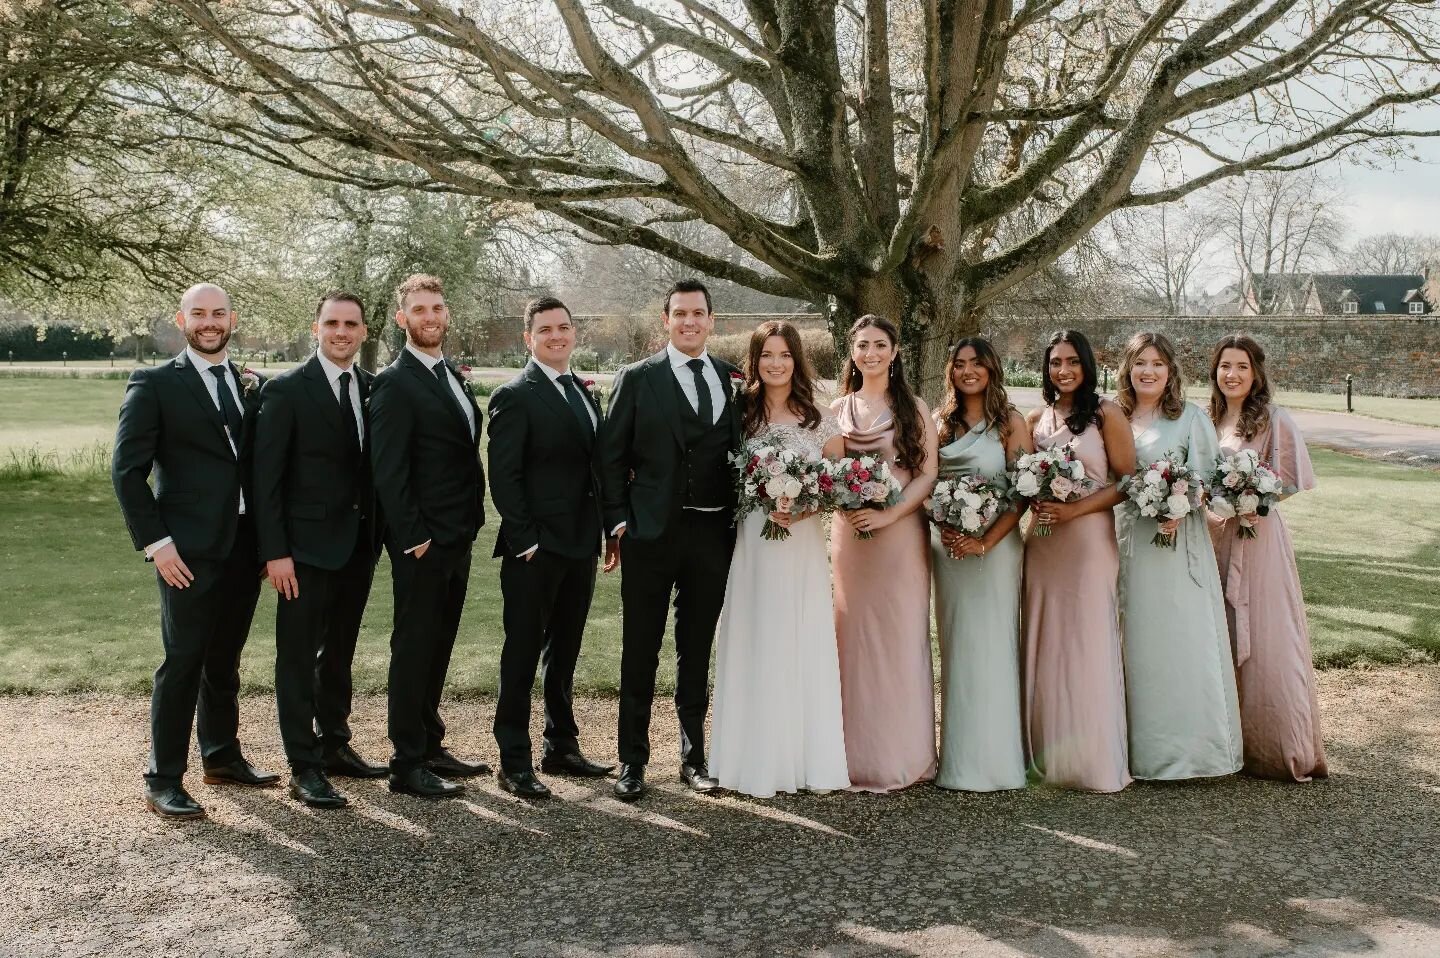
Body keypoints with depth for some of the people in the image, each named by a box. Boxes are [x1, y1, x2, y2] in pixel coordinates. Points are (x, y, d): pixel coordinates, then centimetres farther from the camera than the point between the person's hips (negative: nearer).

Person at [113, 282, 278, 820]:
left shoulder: (251, 386, 12)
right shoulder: (154, 384, -3)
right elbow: (127, 469, -7)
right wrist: (155, 542, -12)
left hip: (244, 547, 5)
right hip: (189, 551, -5)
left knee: (224, 660, 16)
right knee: (182, 663, -2)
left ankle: (222, 757, 30)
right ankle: (163, 782, 7)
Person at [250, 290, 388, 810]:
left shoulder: (373, 388, 7)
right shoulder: (286, 390, -8)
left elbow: (376, 465, 11)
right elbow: (266, 477, -10)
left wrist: (377, 535, 4)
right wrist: (275, 552, -15)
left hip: (358, 546, 6)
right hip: (307, 547, -5)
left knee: (339, 653, 17)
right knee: (298, 658, 2)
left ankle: (334, 745, 30)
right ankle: (303, 767, 8)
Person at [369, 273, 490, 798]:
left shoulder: (453, 376, 15)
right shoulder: (395, 382, -11)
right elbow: (389, 470, -16)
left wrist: (473, 521, 12)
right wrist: (413, 537, -18)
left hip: (457, 538, 8)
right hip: (421, 542, -8)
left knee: (437, 646, 15)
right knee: (414, 646, -1)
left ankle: (430, 746, 26)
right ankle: (408, 764, 7)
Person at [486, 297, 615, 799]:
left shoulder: (584, 391, 14)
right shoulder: (515, 396, -9)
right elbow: (503, 476, -13)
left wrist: (602, 531, 9)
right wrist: (525, 540, -17)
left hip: (580, 546, 7)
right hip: (535, 550, -7)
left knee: (565, 652, 17)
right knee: (522, 655, 0)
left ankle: (562, 747, 29)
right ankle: (514, 762, 8)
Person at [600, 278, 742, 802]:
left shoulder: (733, 378, 8)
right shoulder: (637, 379, 0)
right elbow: (612, 456, -1)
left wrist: (741, 520, 4)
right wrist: (618, 521, -7)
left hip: (713, 533, 3)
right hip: (652, 532, -3)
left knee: (697, 651, 13)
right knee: (640, 653, 4)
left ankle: (693, 756, 24)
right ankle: (632, 761, 14)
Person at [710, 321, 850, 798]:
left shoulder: (820, 420, 5)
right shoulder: (741, 416, 5)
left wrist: (807, 506, -11)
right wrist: (763, 504, -10)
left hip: (803, 546, 0)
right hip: (751, 543, 0)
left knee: (804, 647, 3)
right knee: (754, 648, 3)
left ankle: (808, 759, 13)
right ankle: (756, 759, 12)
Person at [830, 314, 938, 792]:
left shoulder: (913, 408, 3)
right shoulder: (838, 409, 10)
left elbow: (928, 473, -3)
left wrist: (889, 515, -15)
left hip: (901, 533, -2)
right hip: (849, 533, 2)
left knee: (902, 637, 0)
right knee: (854, 637, 4)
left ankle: (905, 755, 11)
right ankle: (860, 757, 12)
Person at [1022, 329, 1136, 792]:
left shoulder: (1105, 413, -2)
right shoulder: (1035, 419, 11)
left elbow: (1127, 480, -6)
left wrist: (1074, 509, -15)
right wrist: (1036, 503, -5)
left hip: (1089, 539, -4)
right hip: (1042, 542, 5)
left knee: (1087, 645, -2)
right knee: (1045, 646, 6)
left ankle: (1095, 760, 8)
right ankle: (1049, 755, 16)